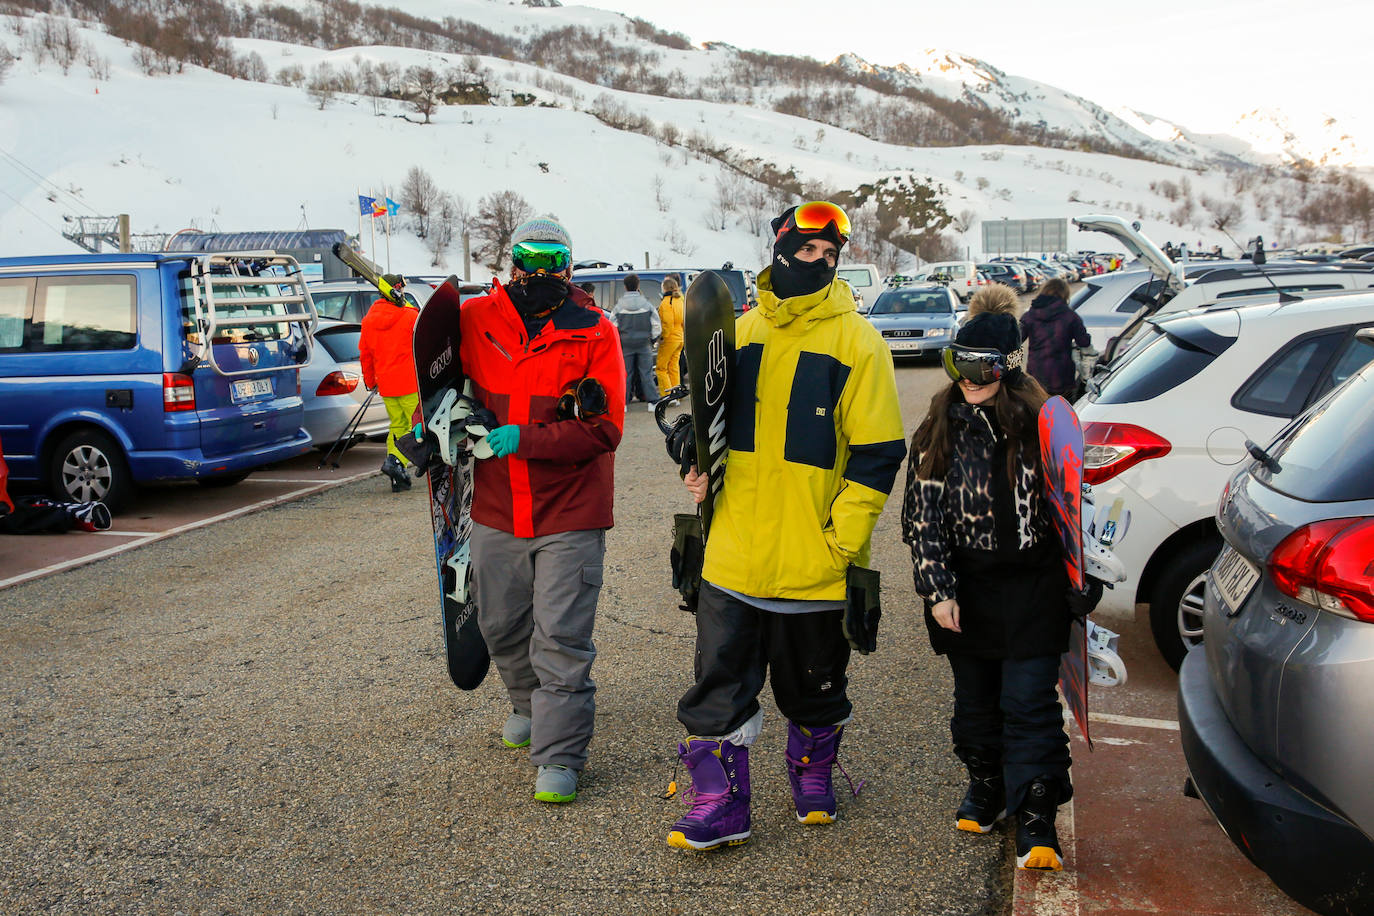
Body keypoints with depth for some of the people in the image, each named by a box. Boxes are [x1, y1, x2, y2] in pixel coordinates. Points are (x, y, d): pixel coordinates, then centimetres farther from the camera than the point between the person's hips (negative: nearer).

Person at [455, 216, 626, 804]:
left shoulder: (593, 332, -8)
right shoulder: (476, 321, 0)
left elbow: (604, 428, -13)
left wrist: (525, 438, -22)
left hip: (570, 512, -4)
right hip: (496, 509, 4)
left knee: (561, 636, -5)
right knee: (501, 625, 19)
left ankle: (559, 756, 6)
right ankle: (527, 703, 46)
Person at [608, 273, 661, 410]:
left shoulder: (619, 305, -4)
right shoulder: (646, 304, -2)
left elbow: (612, 327, -1)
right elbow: (657, 325, 0)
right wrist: (652, 339, 13)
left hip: (626, 344, 0)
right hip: (644, 343, 0)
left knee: (625, 373, 6)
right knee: (646, 373, 5)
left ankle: (623, 403, 7)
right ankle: (652, 401, 4)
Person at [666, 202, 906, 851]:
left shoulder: (855, 341, -5)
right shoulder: (742, 332, 8)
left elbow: (876, 453, -8)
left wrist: (843, 539, -13)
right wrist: (703, 467, 3)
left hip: (813, 561, -3)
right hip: (733, 554, 3)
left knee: (813, 687, 14)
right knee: (719, 682, 2)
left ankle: (812, 776, 39)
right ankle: (719, 807, 14)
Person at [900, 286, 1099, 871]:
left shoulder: (1040, 425, -6)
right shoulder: (939, 431, -2)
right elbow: (922, 514, -2)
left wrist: (1081, 583, 4)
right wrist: (938, 589, -9)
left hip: (1031, 587, -2)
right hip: (965, 588, 2)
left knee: (1029, 703, -3)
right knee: (974, 698, 16)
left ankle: (1036, 821, 4)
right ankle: (985, 785, 38)